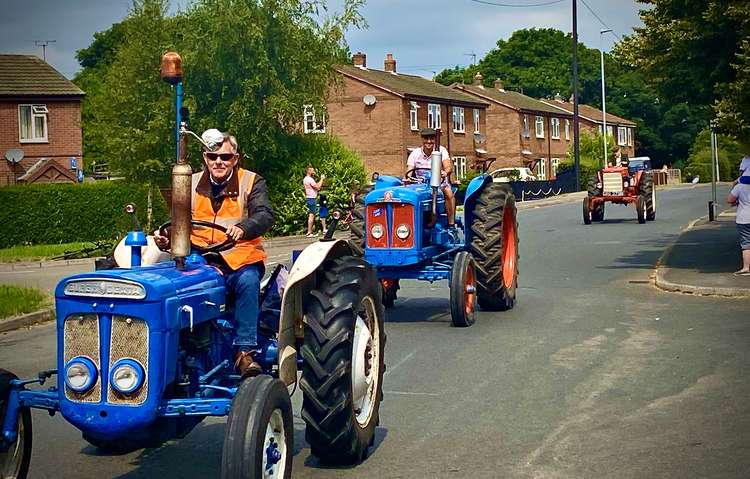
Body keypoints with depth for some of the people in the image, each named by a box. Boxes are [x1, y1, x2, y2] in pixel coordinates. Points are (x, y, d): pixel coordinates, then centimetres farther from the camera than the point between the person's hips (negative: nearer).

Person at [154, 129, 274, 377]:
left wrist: (243, 228, -34)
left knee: (248, 281, -35)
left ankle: (245, 350, -29)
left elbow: (264, 215, -12)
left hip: (239, 258, -2)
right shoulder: (192, 184, 16)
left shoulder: (251, 182, 5)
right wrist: (165, 236, -10)